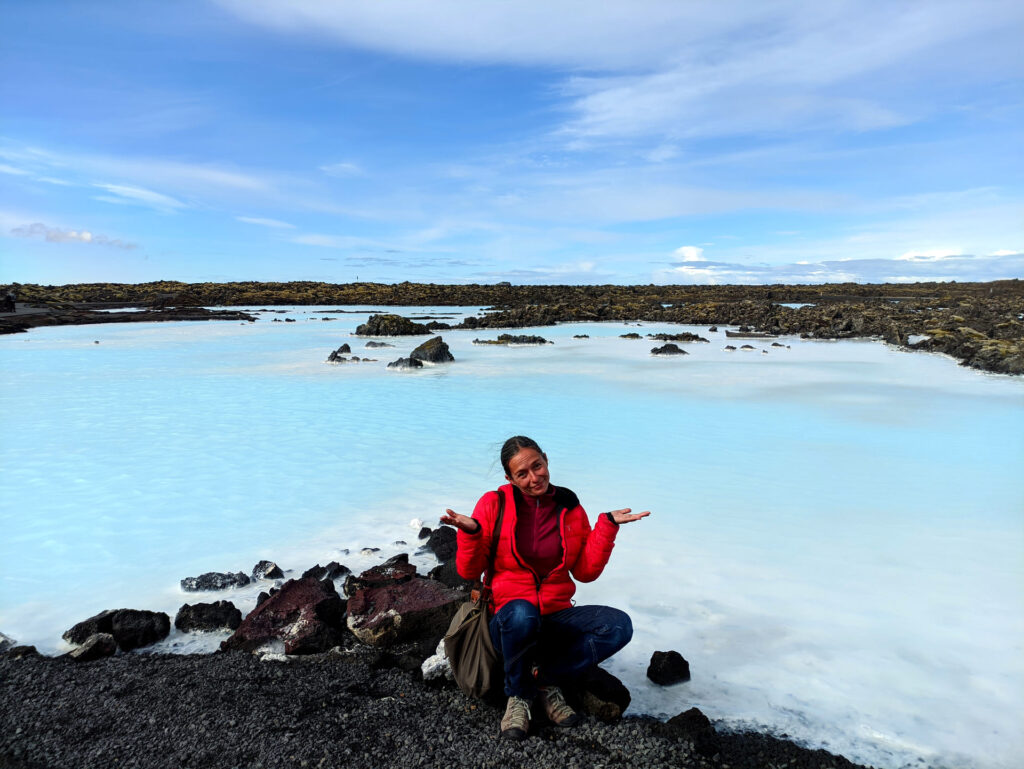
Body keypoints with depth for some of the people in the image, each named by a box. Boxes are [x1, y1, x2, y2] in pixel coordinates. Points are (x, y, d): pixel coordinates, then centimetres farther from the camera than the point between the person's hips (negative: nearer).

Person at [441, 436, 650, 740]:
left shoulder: (570, 508, 3)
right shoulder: (494, 504, -5)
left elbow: (586, 572, 4)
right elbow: (469, 572, -4)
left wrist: (607, 525, -4)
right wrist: (470, 532, -22)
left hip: (556, 617, 3)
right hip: (510, 620, -3)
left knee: (619, 625, -22)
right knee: (522, 613, -39)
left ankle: (544, 677, -9)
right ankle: (519, 696, -11)